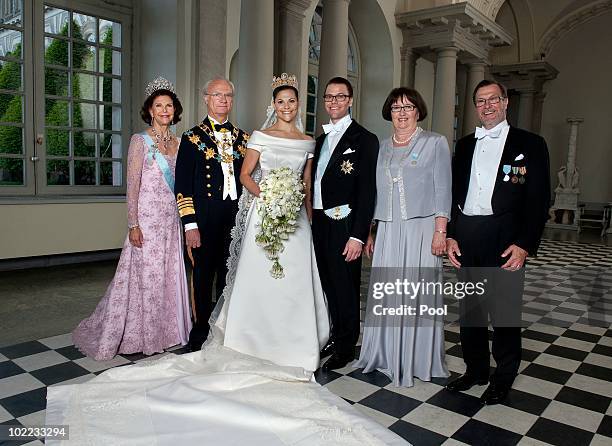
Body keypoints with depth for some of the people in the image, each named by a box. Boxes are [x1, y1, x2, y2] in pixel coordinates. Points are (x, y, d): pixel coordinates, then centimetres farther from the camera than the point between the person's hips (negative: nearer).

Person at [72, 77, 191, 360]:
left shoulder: (177, 143, 12)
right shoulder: (140, 141, -4)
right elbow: (132, 185, -8)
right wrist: (133, 225, -14)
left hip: (171, 219, 6)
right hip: (147, 218, -5)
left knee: (169, 274, 10)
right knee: (145, 275, 0)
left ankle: (164, 330, 24)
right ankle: (140, 336, 16)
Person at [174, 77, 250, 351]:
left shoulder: (243, 138, 12)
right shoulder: (192, 137, 0)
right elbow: (183, 184, -4)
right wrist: (190, 225, -10)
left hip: (237, 219, 3)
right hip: (205, 221, -3)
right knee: (203, 278, 7)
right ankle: (201, 333, 24)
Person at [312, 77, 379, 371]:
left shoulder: (364, 139, -8)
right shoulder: (321, 139, 14)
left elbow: (367, 191, -13)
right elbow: (316, 183, 14)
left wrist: (358, 236, -18)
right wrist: (311, 220, 8)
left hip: (344, 226, -7)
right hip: (319, 223, 7)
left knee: (346, 288, 5)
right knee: (328, 285, 17)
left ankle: (346, 347, 22)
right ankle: (334, 337, 35)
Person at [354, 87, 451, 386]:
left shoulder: (435, 143, 2)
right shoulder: (383, 147, 15)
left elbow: (442, 190, -3)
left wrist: (440, 231, -11)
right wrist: (370, 233, 12)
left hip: (421, 228, -4)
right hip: (387, 230, 4)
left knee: (418, 292, 1)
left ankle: (418, 359, 16)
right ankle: (385, 354, 22)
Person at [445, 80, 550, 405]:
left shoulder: (530, 144, 2)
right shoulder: (465, 145, 14)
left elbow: (538, 200, -4)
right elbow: (454, 193, 13)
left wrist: (524, 244, -12)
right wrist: (451, 235, 3)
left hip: (504, 241, -4)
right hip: (466, 239, 4)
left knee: (505, 311, 3)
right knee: (469, 309, 13)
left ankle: (503, 378, 22)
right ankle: (475, 369, 30)